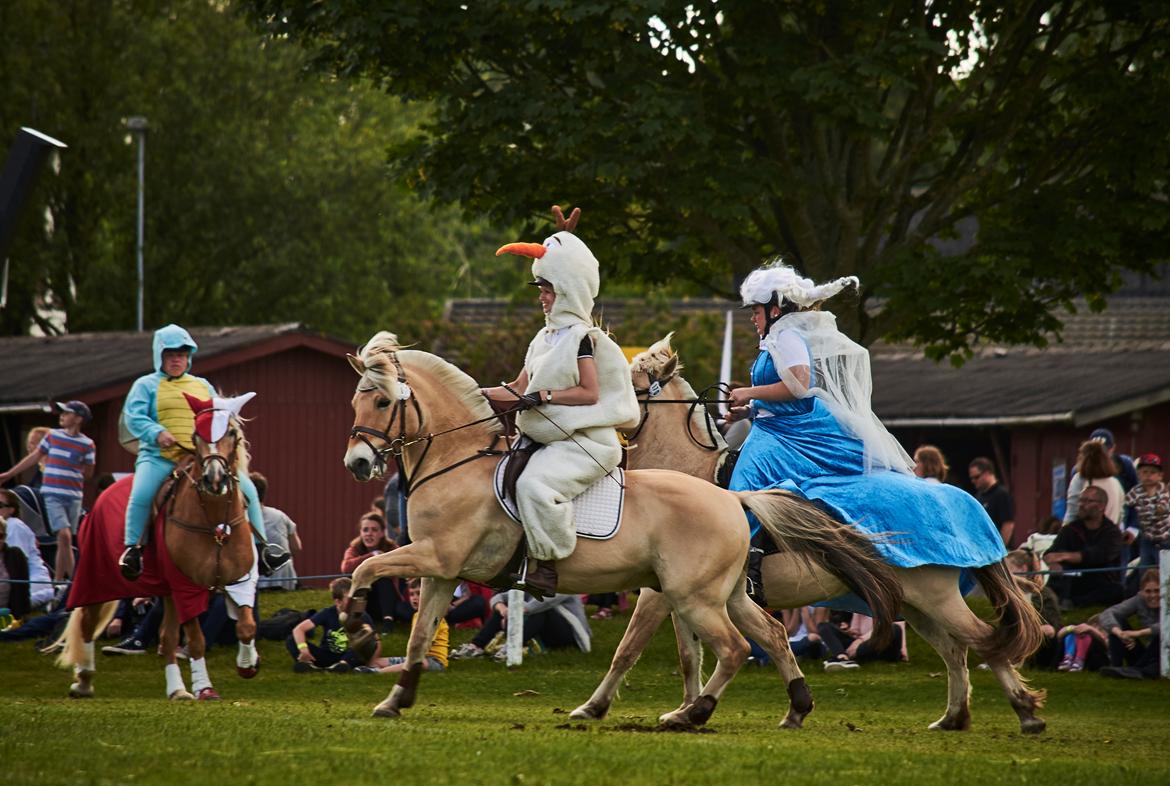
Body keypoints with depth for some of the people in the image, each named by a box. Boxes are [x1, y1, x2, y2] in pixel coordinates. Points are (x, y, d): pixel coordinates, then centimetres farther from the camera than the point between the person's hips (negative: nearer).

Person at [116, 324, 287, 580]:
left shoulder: (203, 386, 24)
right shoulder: (146, 385, 11)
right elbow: (134, 416, -3)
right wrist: (157, 433, -21)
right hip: (159, 456, -3)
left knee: (247, 489, -10)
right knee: (141, 494, -32)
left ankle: (262, 546, -1)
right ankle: (132, 548, -16)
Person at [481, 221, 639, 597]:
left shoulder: (581, 336, -10)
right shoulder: (547, 336, 17)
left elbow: (589, 392, -17)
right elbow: (521, 386, 18)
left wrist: (539, 397, -19)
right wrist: (484, 394, 4)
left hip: (584, 442, -11)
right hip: (546, 438, 11)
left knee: (534, 483, -34)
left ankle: (546, 564, -25)